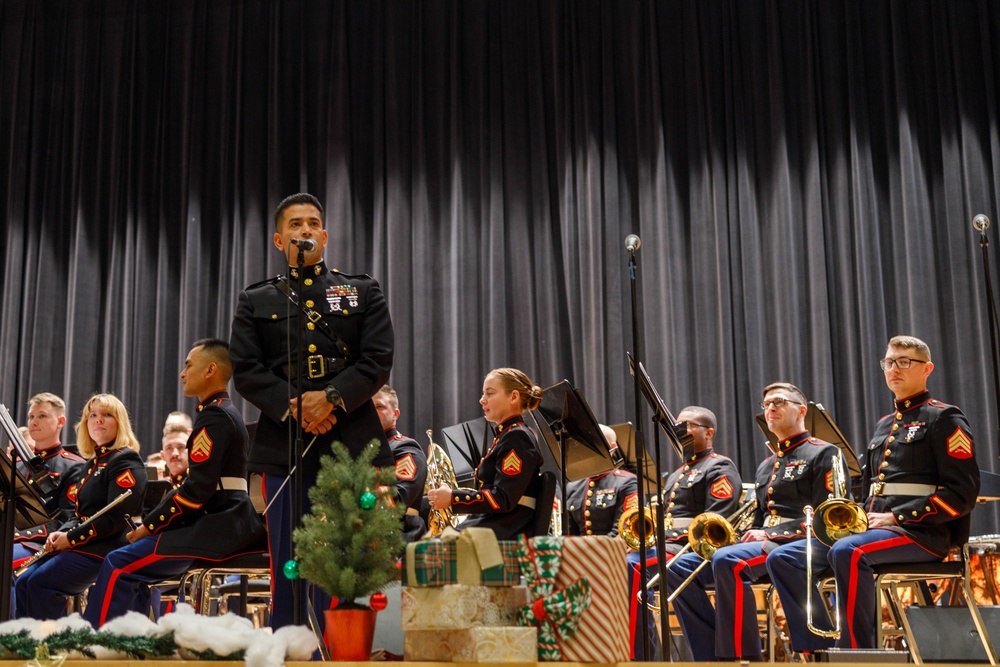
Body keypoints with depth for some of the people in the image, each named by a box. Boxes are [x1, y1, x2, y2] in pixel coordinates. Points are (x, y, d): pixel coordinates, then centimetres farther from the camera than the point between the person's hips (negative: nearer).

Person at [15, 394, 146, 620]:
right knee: (23, 583, -4)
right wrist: (61, 533, 2)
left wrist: (72, 538, -14)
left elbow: (116, 519, -19)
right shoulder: (92, 463, 20)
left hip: (106, 549, -9)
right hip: (80, 544, 9)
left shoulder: (126, 461, -9)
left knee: (40, 583, -22)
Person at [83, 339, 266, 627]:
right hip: (230, 524, 10)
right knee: (133, 574, 17)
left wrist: (148, 525, -9)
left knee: (119, 565, -11)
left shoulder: (214, 416, -12)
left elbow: (197, 490, -19)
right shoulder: (227, 414, 20)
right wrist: (153, 521, 13)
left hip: (218, 527, -10)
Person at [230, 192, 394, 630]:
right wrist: (292, 407, -13)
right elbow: (245, 370, 3)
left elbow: (379, 360, 2)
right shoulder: (255, 302, 15)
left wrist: (332, 397, -13)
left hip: (351, 445, 0)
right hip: (284, 447, 1)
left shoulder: (363, 293, 14)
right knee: (288, 573, 3)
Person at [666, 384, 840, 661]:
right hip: (764, 545, 8)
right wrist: (750, 534, 4)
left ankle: (742, 656, -30)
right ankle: (713, 656, -13)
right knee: (681, 567, -9)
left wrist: (770, 535, -15)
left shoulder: (823, 453, 3)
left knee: (727, 561, -36)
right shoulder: (766, 466, 28)